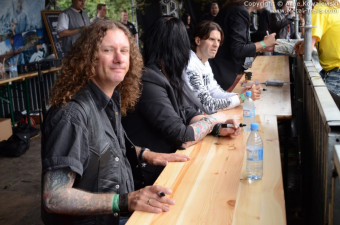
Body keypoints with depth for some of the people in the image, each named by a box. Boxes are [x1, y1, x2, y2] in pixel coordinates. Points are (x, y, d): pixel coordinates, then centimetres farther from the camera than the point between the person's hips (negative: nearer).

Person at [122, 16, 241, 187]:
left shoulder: (165, 77, 4)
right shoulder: (150, 83, -25)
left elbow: (187, 112, 12)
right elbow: (183, 138, -24)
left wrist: (218, 128, -4)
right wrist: (214, 118, -8)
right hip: (153, 177, -8)